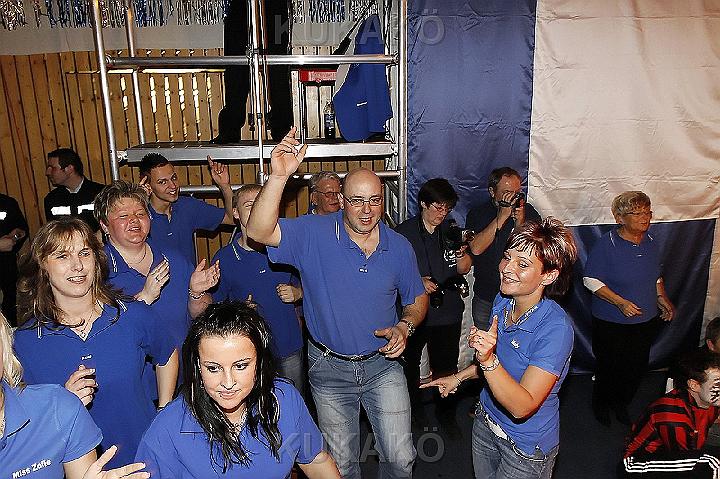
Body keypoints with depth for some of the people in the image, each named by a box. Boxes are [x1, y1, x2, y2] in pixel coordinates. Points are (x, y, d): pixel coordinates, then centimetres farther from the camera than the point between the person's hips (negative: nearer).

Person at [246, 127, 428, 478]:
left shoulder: (399, 247, -5)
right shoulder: (314, 234, -14)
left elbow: (417, 299, 8)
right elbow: (258, 231, -30)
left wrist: (405, 326, -12)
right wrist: (279, 176, -41)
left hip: (382, 363, 1)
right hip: (329, 369, -1)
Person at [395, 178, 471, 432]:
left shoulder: (451, 228, 1)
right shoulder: (405, 231, -8)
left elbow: (464, 269, 3)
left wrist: (462, 254, -19)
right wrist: (418, 280, -19)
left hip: (448, 310, 2)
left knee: (446, 366, 8)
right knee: (410, 362, 17)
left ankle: (446, 411, 32)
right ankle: (413, 404, 41)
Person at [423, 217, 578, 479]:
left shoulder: (556, 328, -30)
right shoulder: (502, 302, -8)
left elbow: (522, 407, -33)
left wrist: (488, 360, -44)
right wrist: (459, 377, 12)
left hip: (526, 447, -6)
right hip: (485, 423, 7)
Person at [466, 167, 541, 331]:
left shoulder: (529, 211, 0)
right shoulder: (477, 214, -2)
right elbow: (476, 248, -17)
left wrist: (520, 223, -20)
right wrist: (501, 217, -20)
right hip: (486, 298, 0)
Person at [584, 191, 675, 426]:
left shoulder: (651, 243, 2)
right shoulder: (607, 244, -18)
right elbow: (591, 280, -16)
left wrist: (662, 298, 4)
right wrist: (620, 302, -22)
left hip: (646, 321, 6)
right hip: (611, 323, -5)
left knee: (637, 367, 16)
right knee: (609, 367, 10)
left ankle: (621, 403, 40)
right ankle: (601, 405, 35)